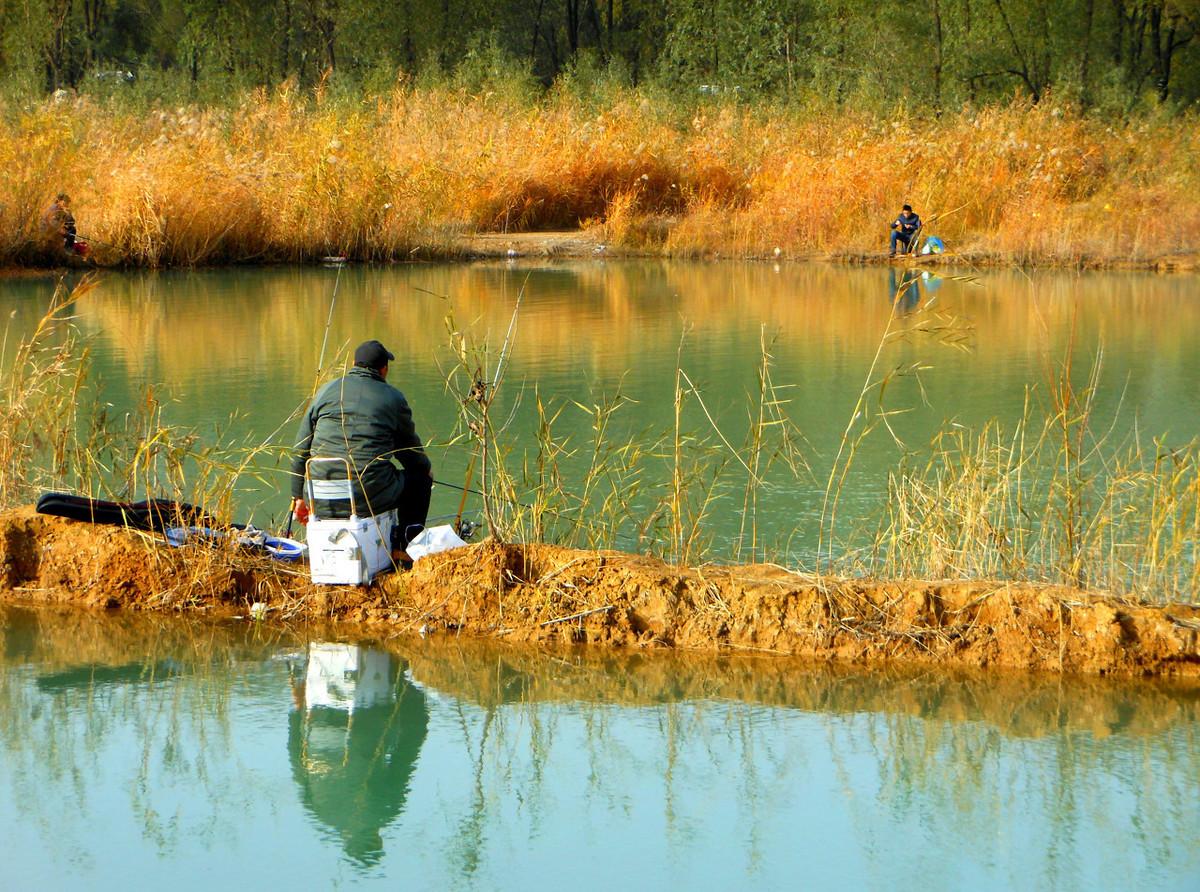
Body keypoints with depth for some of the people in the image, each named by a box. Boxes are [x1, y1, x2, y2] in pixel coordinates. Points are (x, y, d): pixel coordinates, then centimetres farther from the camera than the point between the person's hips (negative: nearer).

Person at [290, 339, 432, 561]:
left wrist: (298, 496, 23)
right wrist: (427, 467, 40)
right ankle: (404, 547, 20)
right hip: (372, 496, -4)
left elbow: (301, 450, 13)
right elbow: (410, 449, 17)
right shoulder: (393, 398, 4)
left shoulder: (326, 392, 11)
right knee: (420, 475, 23)